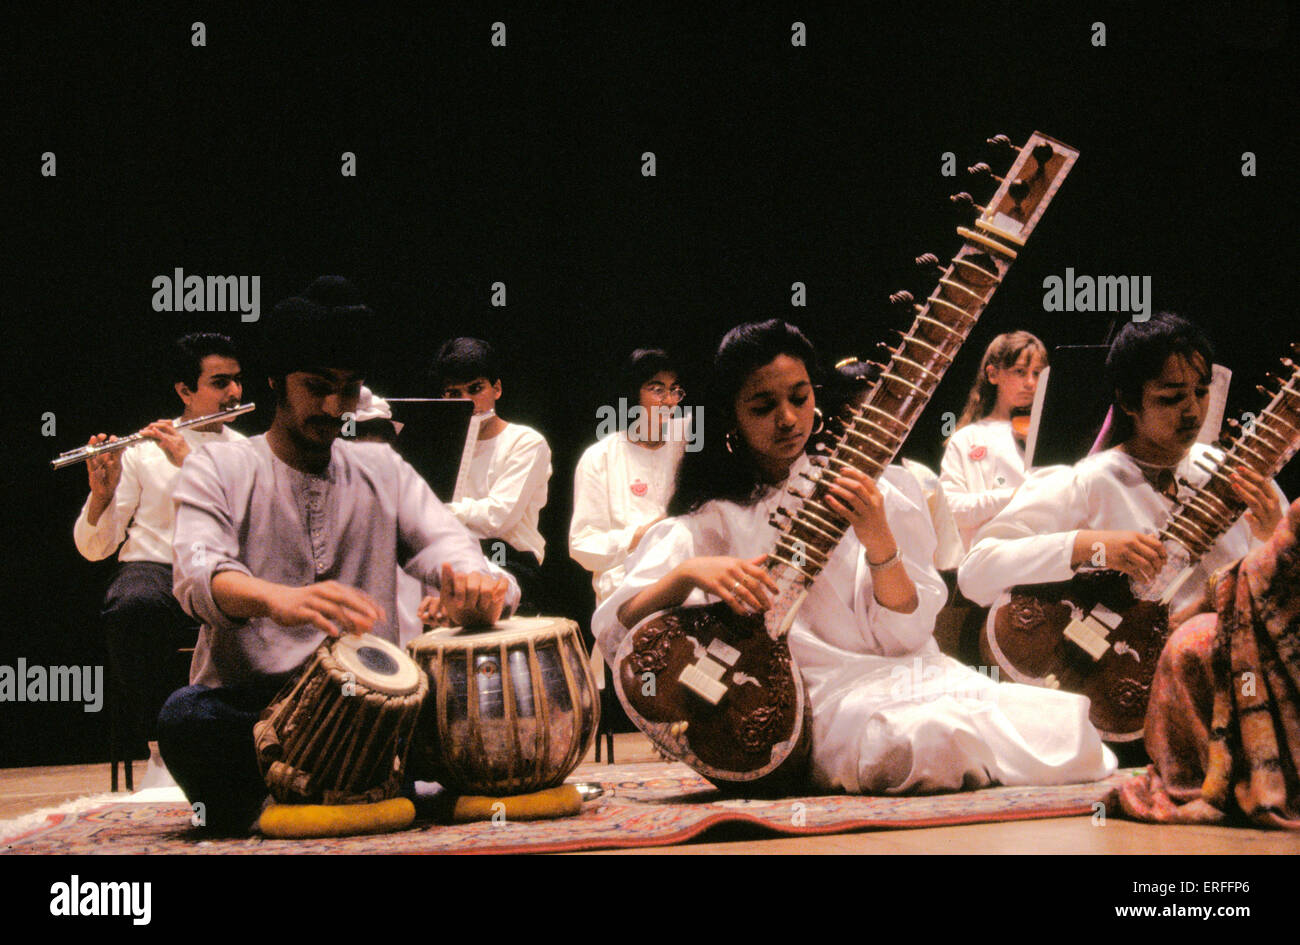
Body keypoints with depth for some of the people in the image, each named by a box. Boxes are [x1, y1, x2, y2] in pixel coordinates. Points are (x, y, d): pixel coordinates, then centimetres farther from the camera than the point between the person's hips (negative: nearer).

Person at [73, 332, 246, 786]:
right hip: (153, 568, -1)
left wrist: (189, 461, -12)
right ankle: (161, 747, -23)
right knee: (134, 607, -38)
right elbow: (93, 548, 7)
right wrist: (102, 492, -14)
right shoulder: (143, 451, 11)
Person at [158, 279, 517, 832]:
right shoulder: (219, 470, 6)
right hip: (247, 702, -3)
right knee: (187, 716, -37)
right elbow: (198, 572, -14)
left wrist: (472, 584, -27)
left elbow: (444, 543, 1)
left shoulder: (383, 471, 18)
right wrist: (277, 599, -39)